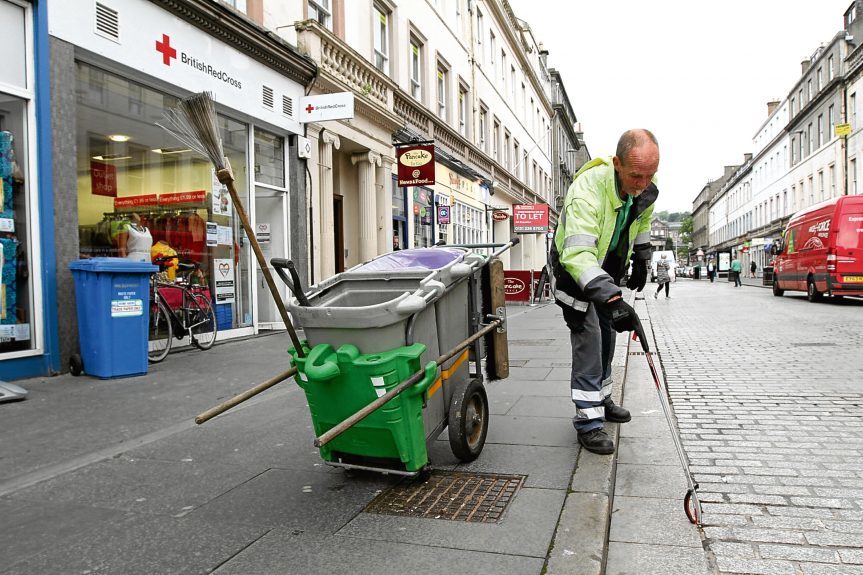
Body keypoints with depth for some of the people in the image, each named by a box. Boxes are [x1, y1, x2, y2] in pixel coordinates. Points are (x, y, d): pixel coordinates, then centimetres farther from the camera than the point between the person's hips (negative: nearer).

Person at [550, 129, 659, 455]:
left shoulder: (645, 187, -15)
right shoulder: (587, 190, -40)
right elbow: (578, 254, -50)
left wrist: (641, 259, 10)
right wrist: (611, 298, -59)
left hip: (608, 271, 7)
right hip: (575, 271, -7)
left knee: (606, 340, 17)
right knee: (588, 342, -12)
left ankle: (601, 400, 35)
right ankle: (588, 422, -4)